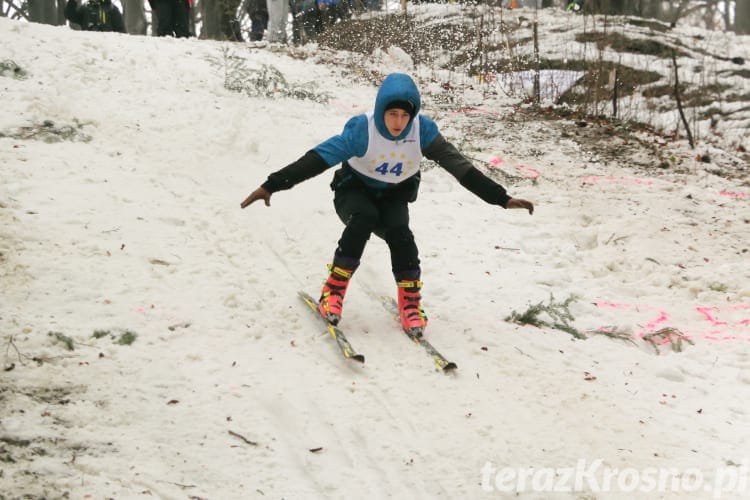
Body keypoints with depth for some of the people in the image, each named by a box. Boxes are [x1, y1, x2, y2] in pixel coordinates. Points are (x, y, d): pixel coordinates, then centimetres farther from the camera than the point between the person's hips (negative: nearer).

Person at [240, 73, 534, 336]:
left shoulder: (422, 129, -22)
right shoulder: (363, 129, -29)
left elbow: (458, 165, -20)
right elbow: (318, 159, -33)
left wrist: (501, 198, -24)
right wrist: (271, 185, -40)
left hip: (393, 196, 2)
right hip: (354, 191, -2)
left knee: (399, 231, -29)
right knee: (364, 219, -34)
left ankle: (410, 303, -12)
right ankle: (333, 293, -23)